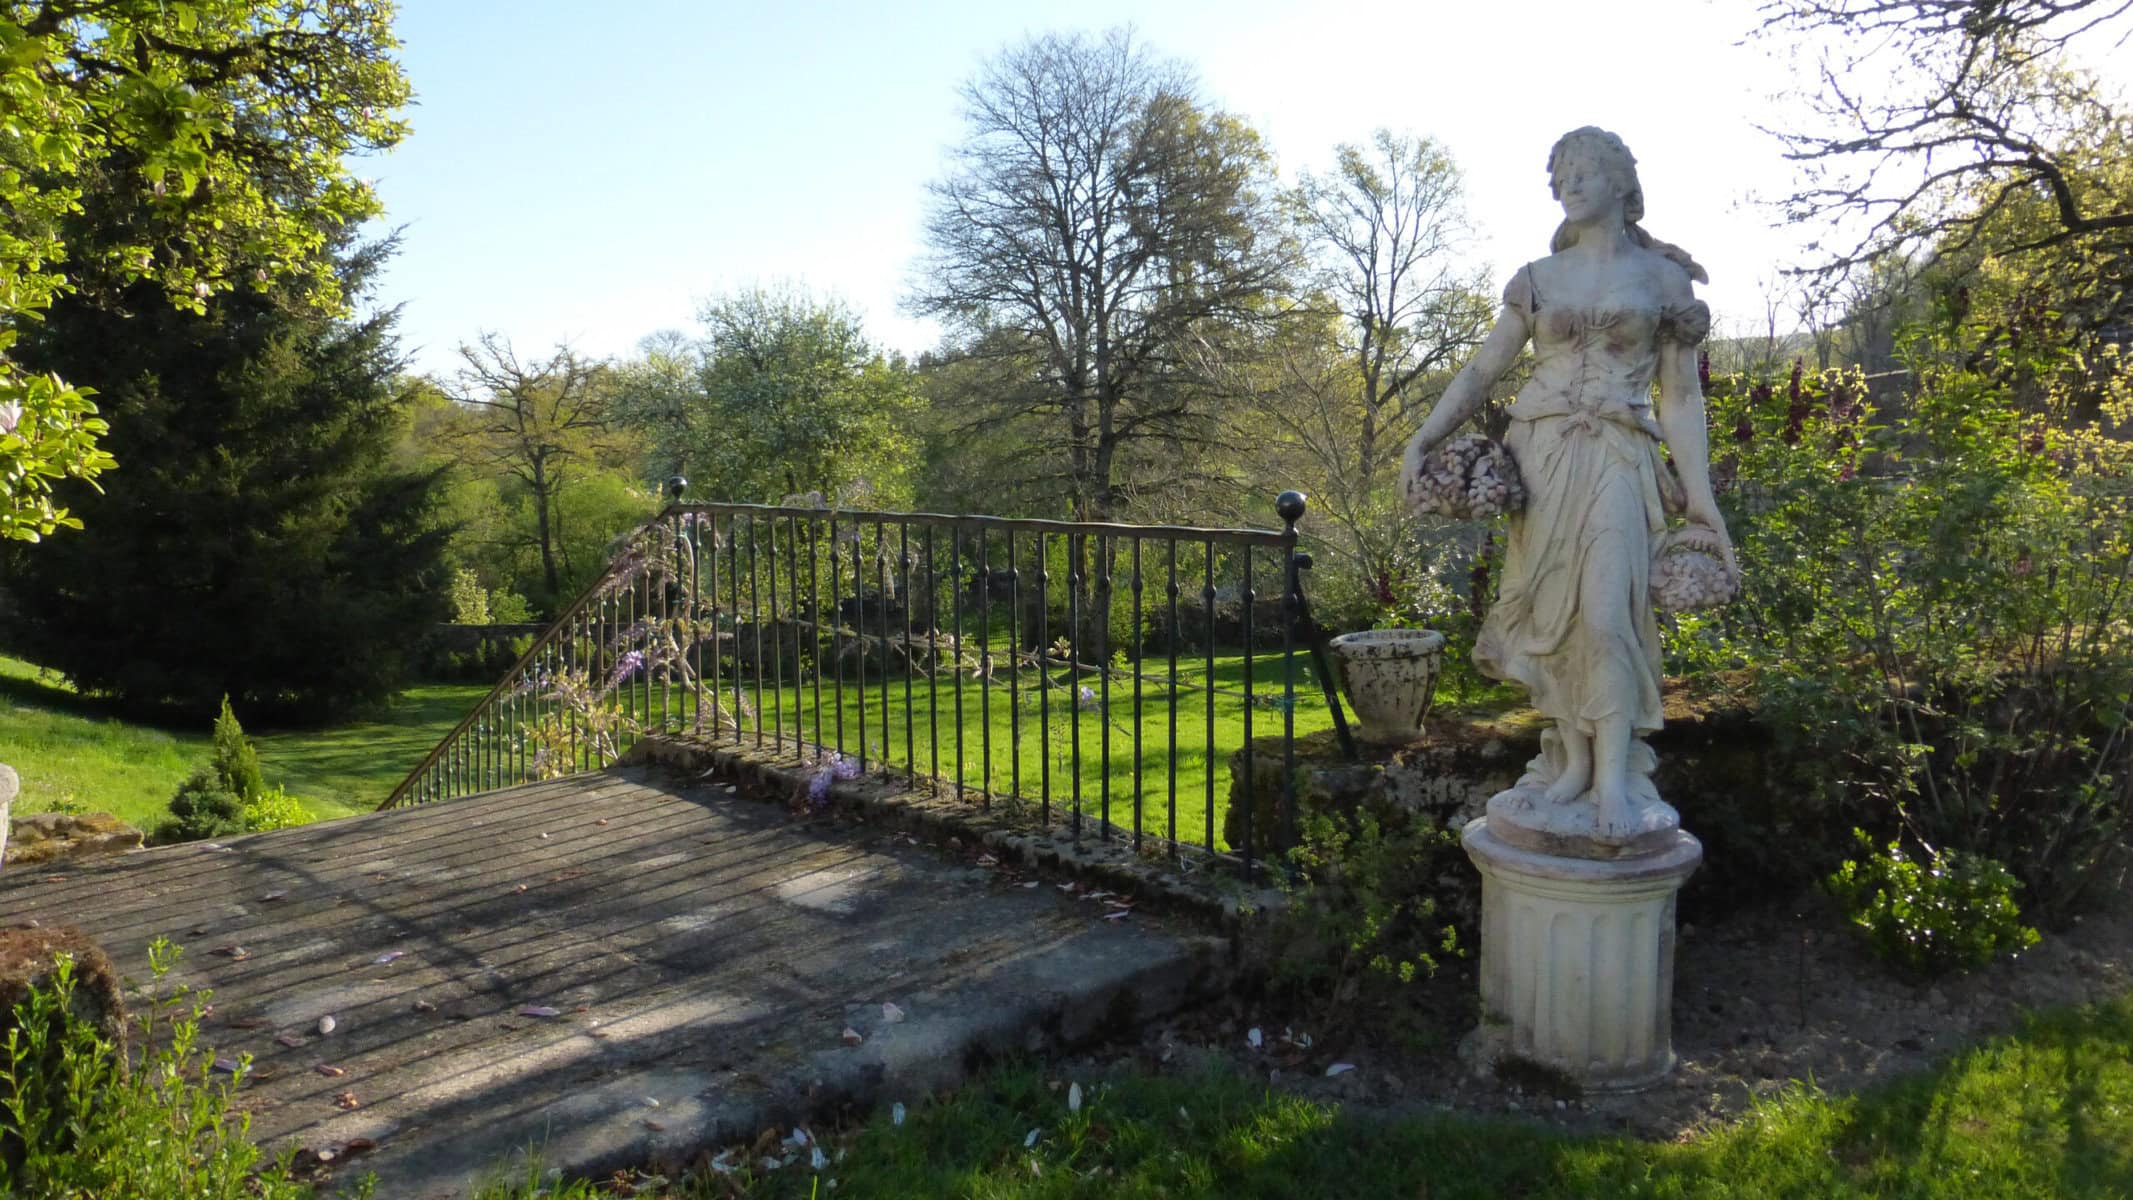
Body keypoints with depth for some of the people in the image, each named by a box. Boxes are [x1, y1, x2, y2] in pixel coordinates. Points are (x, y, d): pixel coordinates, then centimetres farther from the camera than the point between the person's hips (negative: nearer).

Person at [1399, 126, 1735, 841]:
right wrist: (1422, 441, -1)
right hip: (1539, 456, 3)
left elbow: (1682, 398, 7)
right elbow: (1480, 374, 12)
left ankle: (1615, 778, -9)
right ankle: (1572, 761, 9)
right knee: (1552, 613, -1)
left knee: (1605, 613, -16)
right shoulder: (1537, 279, 13)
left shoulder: (1663, 278, 8)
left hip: (1617, 462, -2)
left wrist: (1702, 502, 1)